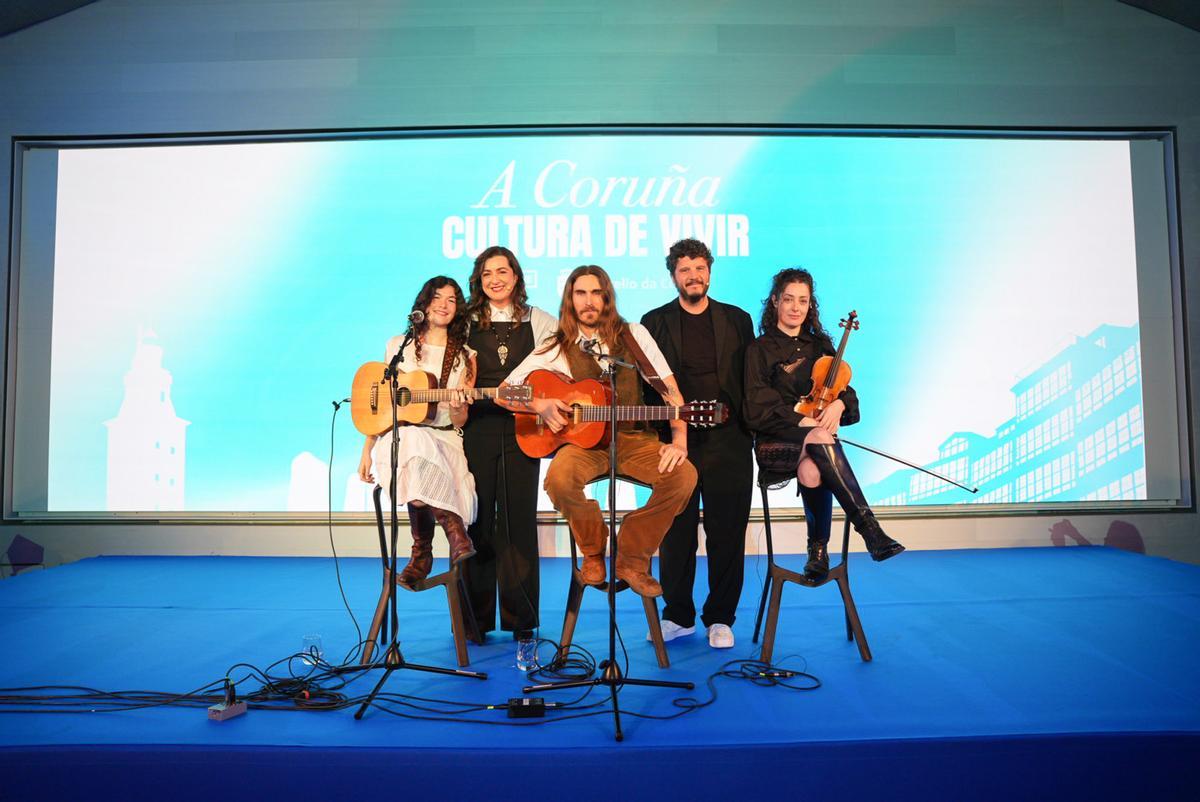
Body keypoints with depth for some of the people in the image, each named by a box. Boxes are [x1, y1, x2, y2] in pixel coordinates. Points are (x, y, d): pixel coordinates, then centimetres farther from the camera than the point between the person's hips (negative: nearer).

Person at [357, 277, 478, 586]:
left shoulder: (465, 357, 8)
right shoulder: (398, 346, 10)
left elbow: (460, 422, 5)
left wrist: (457, 409, -18)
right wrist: (367, 451, 6)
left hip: (443, 438, 0)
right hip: (399, 437, 0)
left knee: (421, 479, -34)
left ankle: (422, 554, -14)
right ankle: (454, 530, -18)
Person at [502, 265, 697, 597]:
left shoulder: (634, 335, 6)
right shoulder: (557, 349, 3)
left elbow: (669, 389, 0)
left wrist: (679, 440, -14)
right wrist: (541, 405, -15)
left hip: (634, 439, 2)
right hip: (584, 440, -1)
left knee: (684, 475, -25)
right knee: (560, 477, -34)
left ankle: (632, 560, -5)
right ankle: (593, 552, -2)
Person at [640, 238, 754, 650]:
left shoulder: (737, 320, 10)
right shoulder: (654, 322, 7)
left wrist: (750, 430, 2)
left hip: (728, 442, 1)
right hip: (675, 442, 0)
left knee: (727, 534, 5)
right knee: (676, 534, 6)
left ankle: (719, 618, 20)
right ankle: (678, 615, 21)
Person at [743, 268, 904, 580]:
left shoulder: (820, 345, 17)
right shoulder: (760, 349, 5)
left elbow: (843, 388, 10)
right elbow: (758, 407, -6)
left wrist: (838, 404, -15)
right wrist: (803, 422, -19)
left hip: (816, 436, 2)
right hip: (776, 441, -2)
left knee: (812, 469, -34)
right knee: (819, 440, -35)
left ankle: (819, 548, -18)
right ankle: (870, 530, -37)